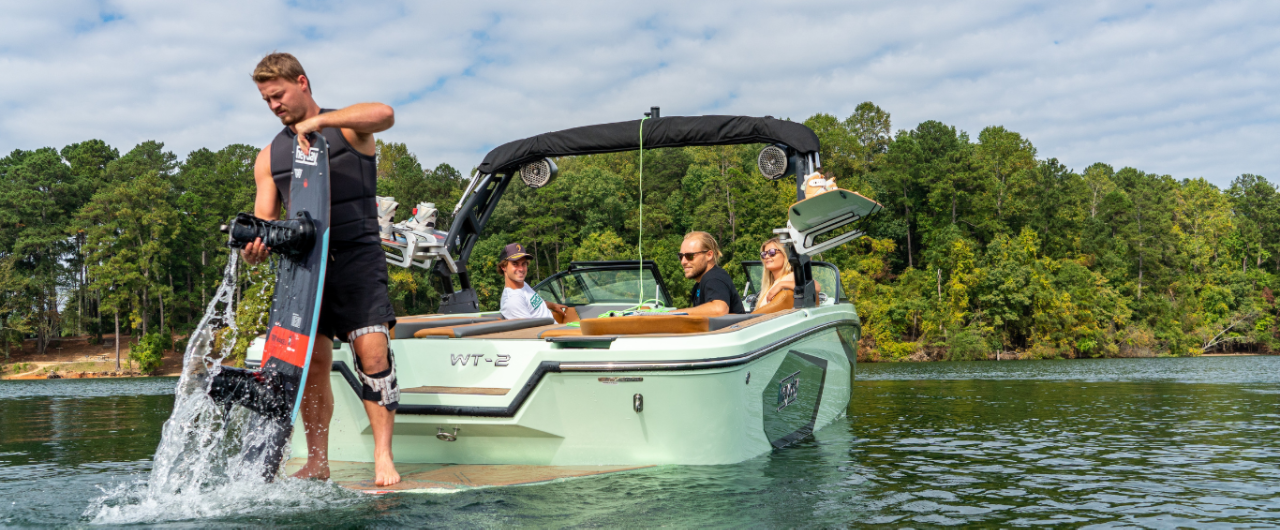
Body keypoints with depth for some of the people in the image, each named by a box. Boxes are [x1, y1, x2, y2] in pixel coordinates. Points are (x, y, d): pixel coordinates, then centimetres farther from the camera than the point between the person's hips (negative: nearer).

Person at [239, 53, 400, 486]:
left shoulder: (346, 127, 5)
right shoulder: (269, 158, 18)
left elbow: (385, 114, -18)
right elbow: (264, 219, 12)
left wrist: (317, 121, -20)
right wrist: (255, 247, -11)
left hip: (356, 254, -4)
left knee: (372, 352, -14)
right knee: (312, 363, 0)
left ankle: (383, 458, -10)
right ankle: (316, 464, 9)